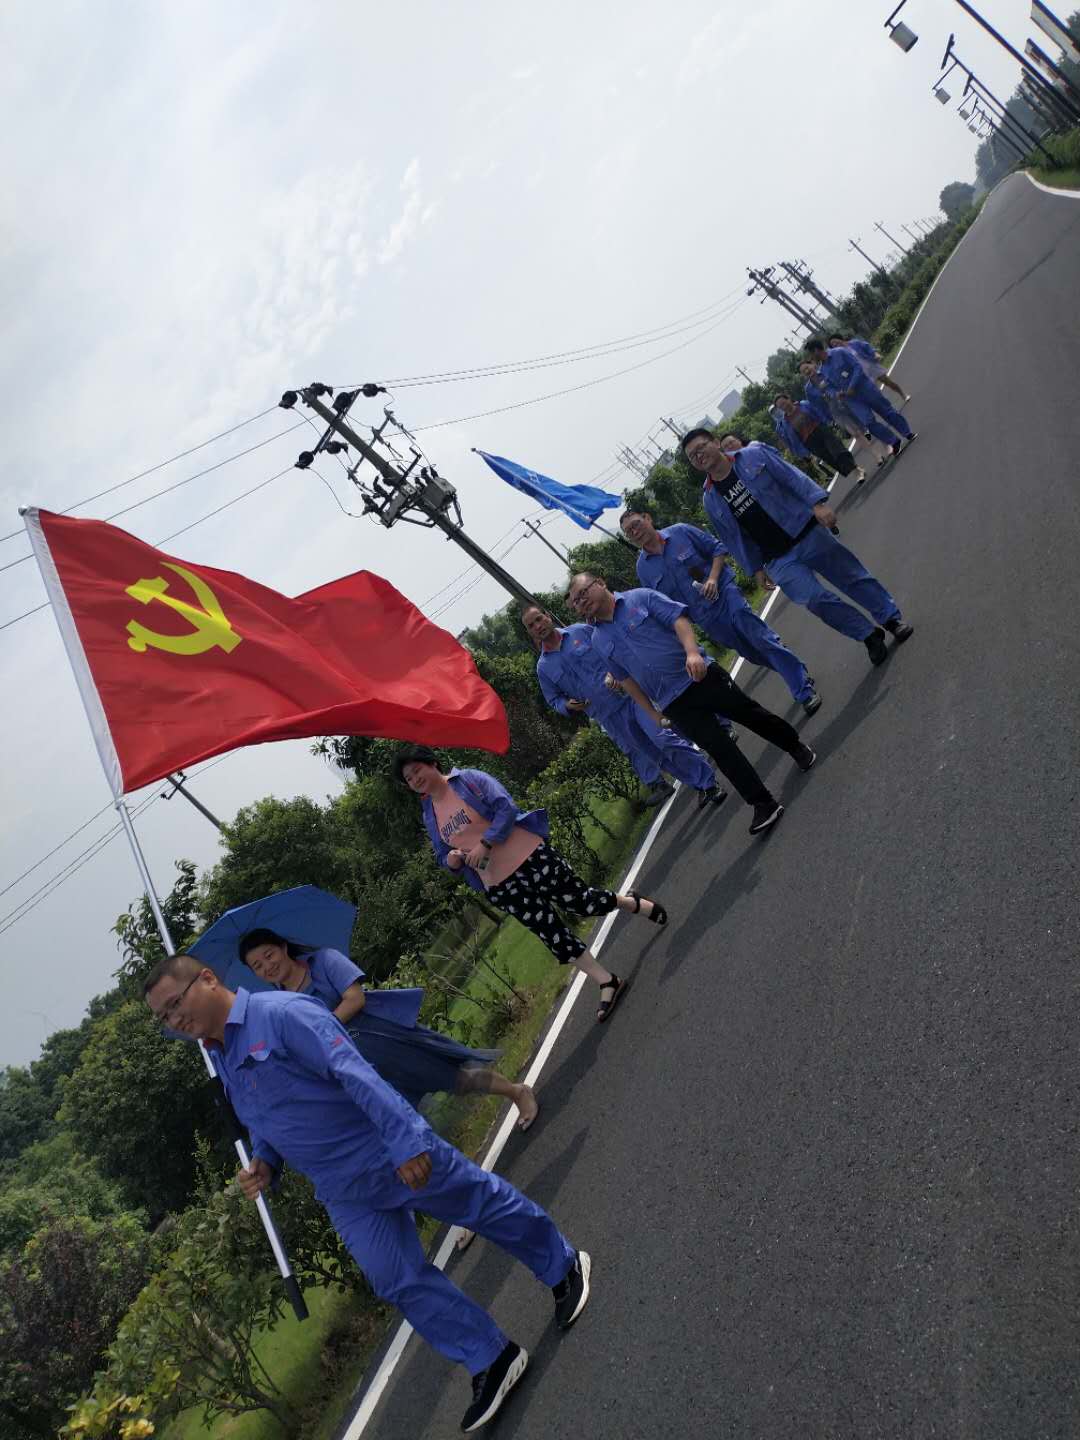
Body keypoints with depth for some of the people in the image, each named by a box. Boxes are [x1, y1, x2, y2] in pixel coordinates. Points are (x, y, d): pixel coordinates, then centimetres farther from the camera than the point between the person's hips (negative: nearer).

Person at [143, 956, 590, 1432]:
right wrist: (264, 1165, 0)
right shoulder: (221, 1060, 7)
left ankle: (564, 1267, 37)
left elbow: (355, 1074, -28)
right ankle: (492, 1362, 26)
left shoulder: (282, 1013, -22)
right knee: (400, 1283, 10)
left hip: (403, 1156, -8)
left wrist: (405, 1141, -32)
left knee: (487, 1207, 10)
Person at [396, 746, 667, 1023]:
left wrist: (485, 843, -24)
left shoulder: (468, 779, -6)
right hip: (500, 886, 5)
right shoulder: (429, 816, 10)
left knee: (580, 900, -2)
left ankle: (635, 904, 28)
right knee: (551, 933, 4)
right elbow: (443, 857, 16)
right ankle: (608, 983, 15)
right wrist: (452, 860, -8)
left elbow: (505, 807, -14)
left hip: (530, 857, -5)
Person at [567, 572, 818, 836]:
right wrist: (651, 713, 12)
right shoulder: (599, 641, 8)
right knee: (719, 748, -4)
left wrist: (692, 651, -28)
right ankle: (764, 804, 3)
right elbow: (626, 678, 14)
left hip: (700, 674, -2)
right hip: (674, 704, 3)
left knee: (749, 713, 7)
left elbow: (678, 618, -12)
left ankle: (797, 747, 34)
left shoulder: (640, 598, -3)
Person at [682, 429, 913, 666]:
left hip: (806, 531, -1)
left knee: (852, 575, 6)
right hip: (779, 560, 1)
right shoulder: (711, 500, 2)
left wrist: (817, 503, -17)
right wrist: (755, 568, 10)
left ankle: (892, 618, 27)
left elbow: (793, 477, -6)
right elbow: (733, 539, 8)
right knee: (814, 598, -16)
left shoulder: (754, 454, -4)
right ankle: (869, 635, 2)